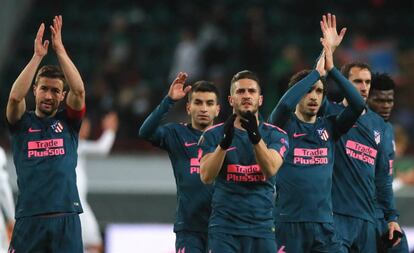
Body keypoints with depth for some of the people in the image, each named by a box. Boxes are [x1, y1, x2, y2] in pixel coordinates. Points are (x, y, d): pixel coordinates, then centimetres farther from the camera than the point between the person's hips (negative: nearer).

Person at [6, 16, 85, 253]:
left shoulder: (68, 122, 12)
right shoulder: (22, 123, 10)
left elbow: (79, 91, -4)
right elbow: (15, 96, -10)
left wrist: (60, 49, -6)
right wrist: (38, 56, -11)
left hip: (66, 218, 1)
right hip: (29, 218, -1)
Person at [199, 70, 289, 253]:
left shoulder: (274, 135, 6)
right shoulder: (214, 135, 5)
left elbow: (270, 170, -13)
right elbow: (206, 176, -10)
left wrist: (256, 137, -30)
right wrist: (224, 142, -25)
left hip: (262, 228, 1)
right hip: (224, 229, -1)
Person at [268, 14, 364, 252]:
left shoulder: (328, 127, 11)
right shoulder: (284, 126, 1)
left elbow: (358, 104, -3)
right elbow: (285, 104, -21)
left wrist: (332, 69, -8)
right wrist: (317, 72, -14)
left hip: (324, 224, 3)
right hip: (288, 223, -3)